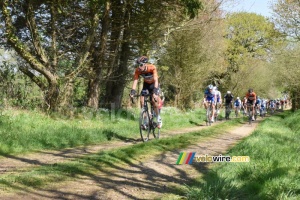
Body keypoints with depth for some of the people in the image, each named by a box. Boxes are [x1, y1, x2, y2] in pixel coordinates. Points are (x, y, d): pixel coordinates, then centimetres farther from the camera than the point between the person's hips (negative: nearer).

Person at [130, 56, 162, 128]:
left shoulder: (152, 68, -34)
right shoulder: (137, 70, -24)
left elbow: (156, 80, -40)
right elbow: (135, 81, -27)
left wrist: (155, 91, -52)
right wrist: (132, 91, -41)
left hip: (153, 84, -3)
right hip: (146, 84, 4)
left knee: (154, 100, -20)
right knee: (142, 100, -12)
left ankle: (159, 119, -2)